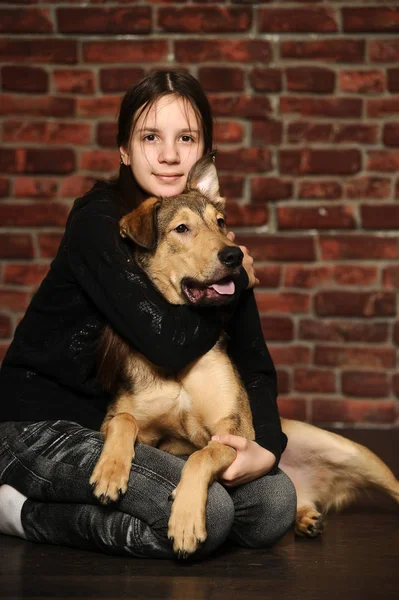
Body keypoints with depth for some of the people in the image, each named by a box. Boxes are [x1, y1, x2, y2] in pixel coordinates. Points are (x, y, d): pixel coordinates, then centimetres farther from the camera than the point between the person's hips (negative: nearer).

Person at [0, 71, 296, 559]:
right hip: (41, 427, -8)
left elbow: (252, 358, 2)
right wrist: (236, 279, -9)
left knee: (275, 504, -9)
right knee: (205, 514, -27)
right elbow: (170, 342, -27)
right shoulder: (99, 221, -16)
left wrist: (266, 445, -16)